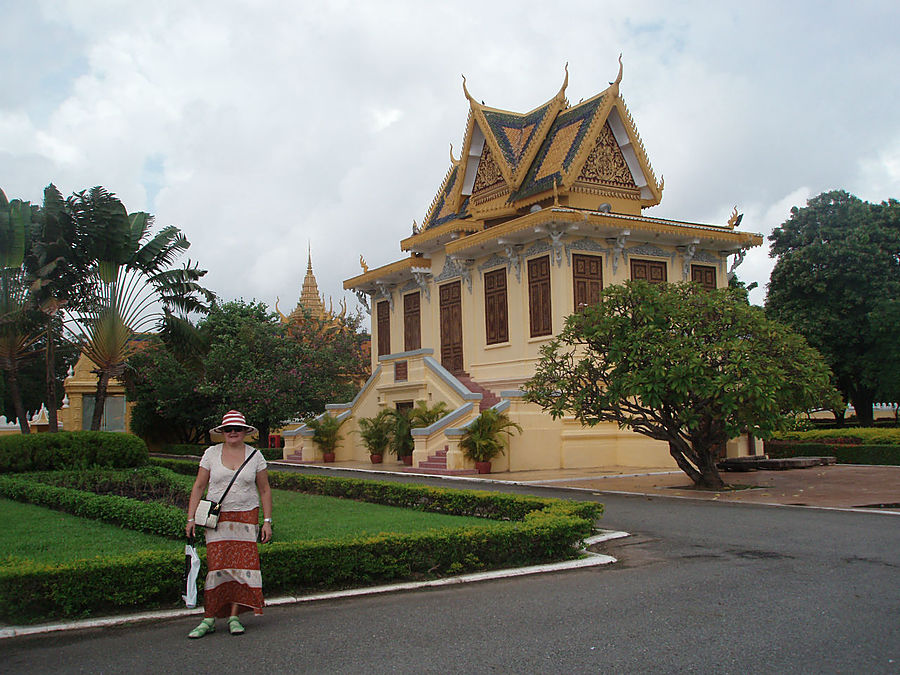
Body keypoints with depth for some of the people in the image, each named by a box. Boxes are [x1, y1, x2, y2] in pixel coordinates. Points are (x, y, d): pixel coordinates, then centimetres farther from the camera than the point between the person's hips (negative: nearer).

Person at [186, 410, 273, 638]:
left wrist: (267, 521, 3)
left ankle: (234, 617, 3)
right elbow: (198, 487, 7)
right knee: (217, 566, -7)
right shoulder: (211, 454, 5)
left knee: (242, 565, -5)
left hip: (246, 517, 1)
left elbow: (264, 490, 9)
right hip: (217, 517, 0)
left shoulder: (255, 456, 5)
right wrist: (191, 518, 1)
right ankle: (209, 618, 1)